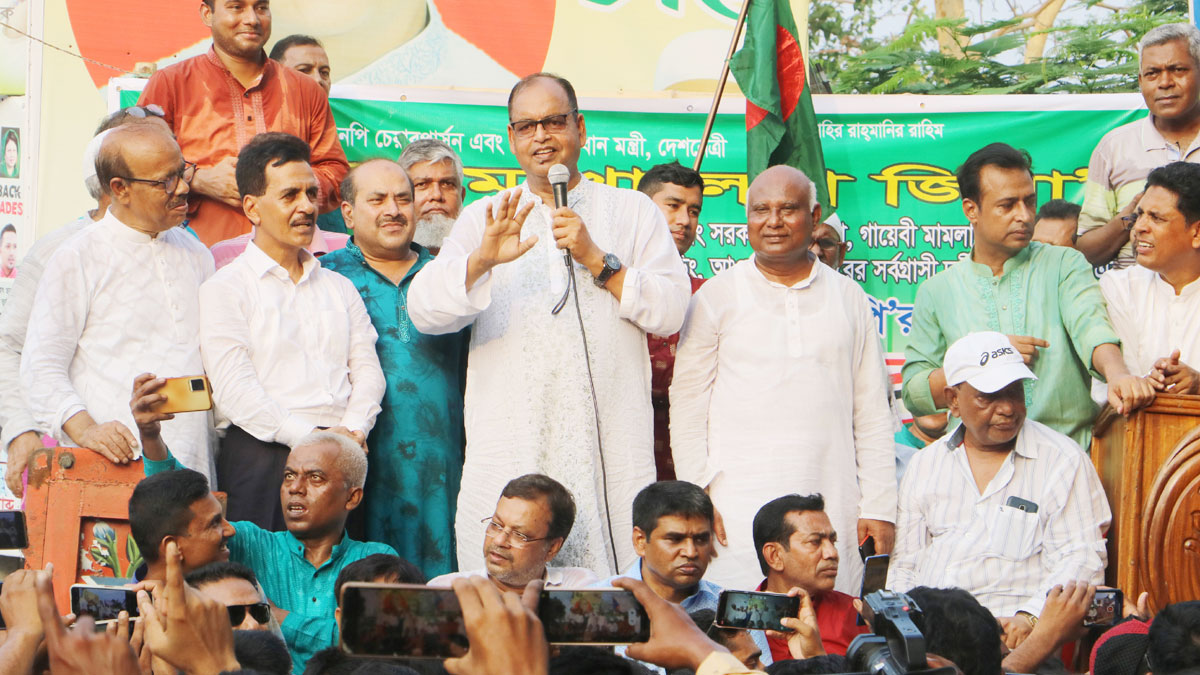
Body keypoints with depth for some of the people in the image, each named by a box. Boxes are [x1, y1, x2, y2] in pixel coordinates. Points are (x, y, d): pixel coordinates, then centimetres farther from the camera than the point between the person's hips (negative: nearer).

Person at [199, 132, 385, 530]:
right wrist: (310, 437, -14)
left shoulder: (340, 288, 21)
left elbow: (367, 370, 14)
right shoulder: (225, 289, 2)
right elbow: (234, 392, -8)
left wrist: (353, 430, -6)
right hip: (263, 458, -4)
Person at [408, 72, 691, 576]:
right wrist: (482, 260, -16)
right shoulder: (484, 218, 16)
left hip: (609, 447, -1)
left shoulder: (633, 211, 15)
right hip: (509, 448, 1)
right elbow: (424, 310, 2)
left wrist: (597, 260, -7)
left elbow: (671, 311, 4)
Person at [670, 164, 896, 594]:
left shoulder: (848, 297, 13)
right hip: (740, 507, -2)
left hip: (833, 508, 2)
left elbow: (873, 412, 13)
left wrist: (879, 507, 7)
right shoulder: (717, 297, 6)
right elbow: (687, 409, 6)